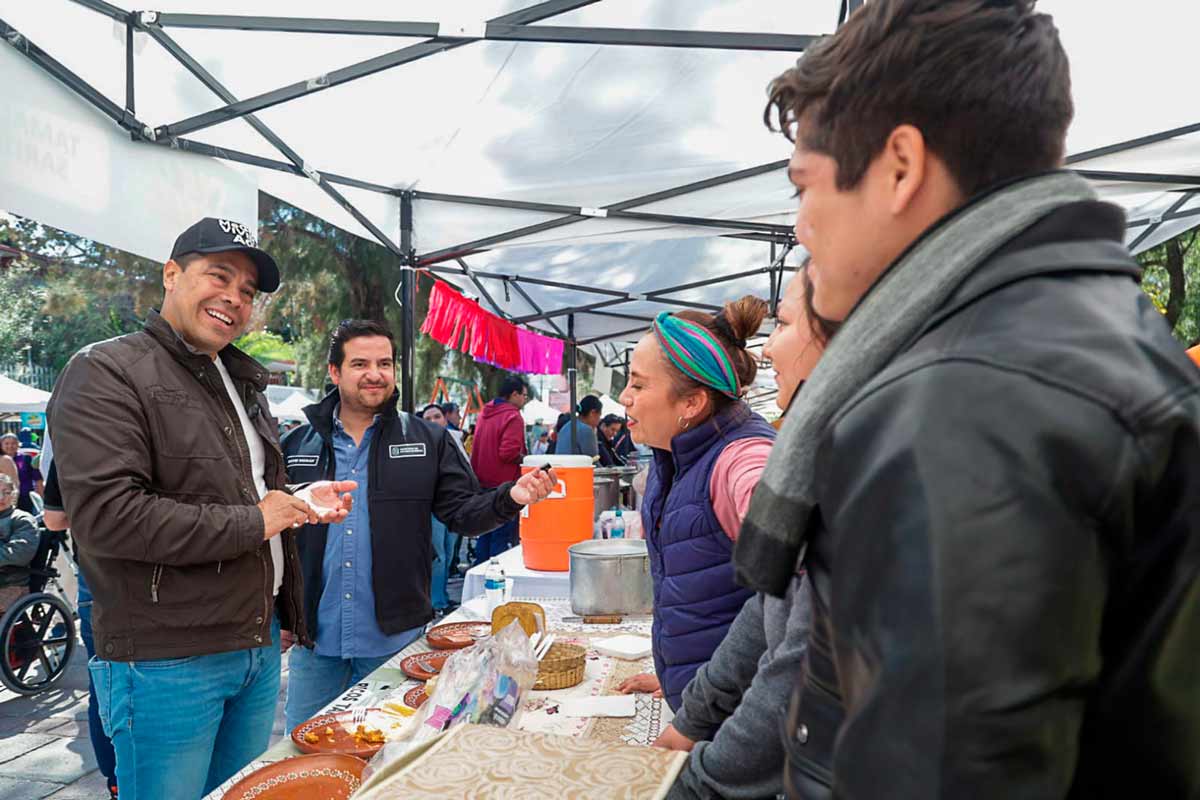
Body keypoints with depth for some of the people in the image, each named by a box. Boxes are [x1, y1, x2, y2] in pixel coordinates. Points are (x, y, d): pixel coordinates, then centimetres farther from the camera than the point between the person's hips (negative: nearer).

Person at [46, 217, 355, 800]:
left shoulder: (241, 382, 15)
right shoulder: (105, 373, -12)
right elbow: (104, 515, -24)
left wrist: (300, 503, 5)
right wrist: (250, 522, -18)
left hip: (260, 645, 8)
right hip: (166, 661, -8)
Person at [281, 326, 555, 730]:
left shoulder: (428, 442, 1)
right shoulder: (298, 444, 2)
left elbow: (463, 512, -2)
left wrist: (511, 497, -21)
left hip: (393, 639, -1)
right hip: (314, 639, 1)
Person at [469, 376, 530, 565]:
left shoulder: (484, 414, 11)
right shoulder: (513, 417, -14)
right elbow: (509, 453, -24)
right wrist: (526, 459, -8)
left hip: (482, 484, 8)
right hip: (504, 485, -8)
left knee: (484, 534, 17)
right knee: (502, 536, -1)